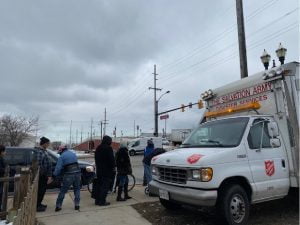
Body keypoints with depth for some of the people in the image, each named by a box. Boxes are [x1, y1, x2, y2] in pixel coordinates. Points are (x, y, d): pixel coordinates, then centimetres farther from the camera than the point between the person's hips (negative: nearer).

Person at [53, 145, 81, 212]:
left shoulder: (62, 157, 1)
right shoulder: (73, 154, 17)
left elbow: (58, 168, -4)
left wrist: (54, 175, 10)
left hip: (68, 175, -4)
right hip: (77, 173, 4)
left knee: (63, 191, 9)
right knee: (77, 189, 16)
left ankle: (58, 206, 14)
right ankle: (77, 205, 14)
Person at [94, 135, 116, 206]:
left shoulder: (98, 148, 12)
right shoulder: (108, 148, -15)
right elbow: (111, 159, -17)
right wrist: (113, 167, -5)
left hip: (99, 169, 8)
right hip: (107, 170, -8)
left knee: (99, 184, 15)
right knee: (105, 186, -2)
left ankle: (97, 200, 21)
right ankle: (102, 201, 0)